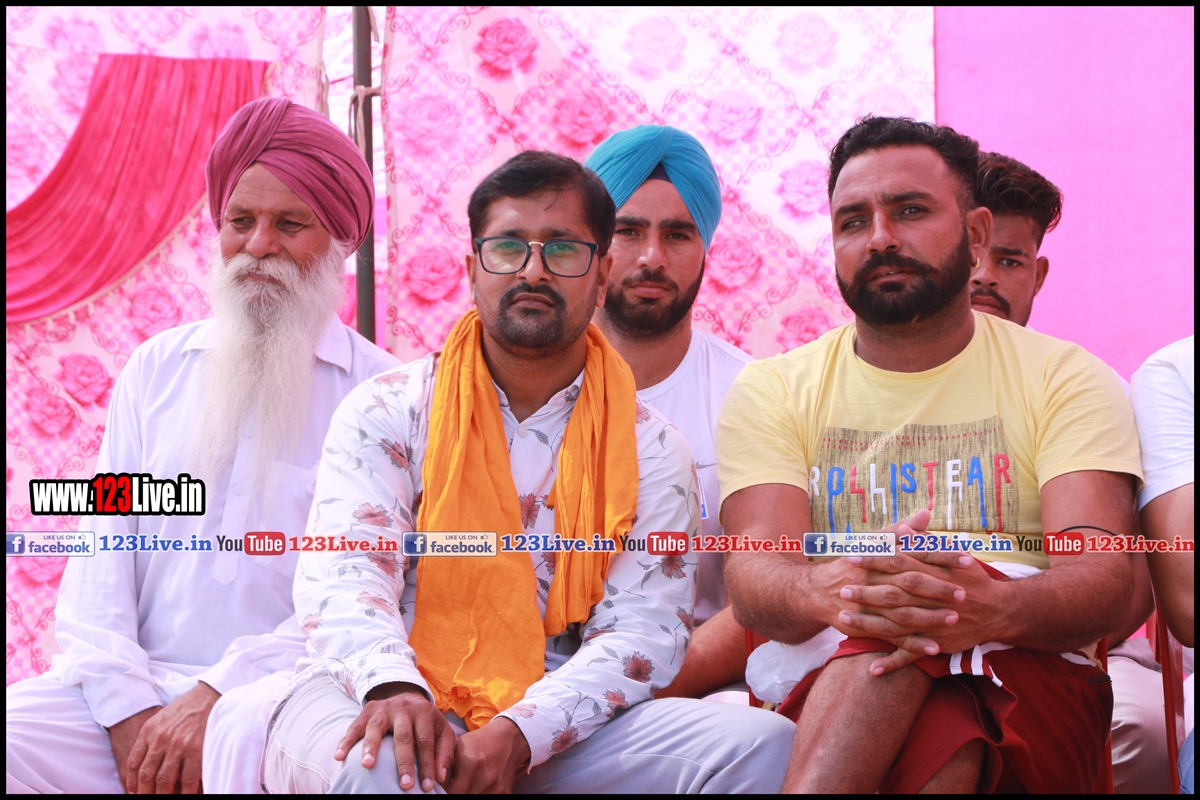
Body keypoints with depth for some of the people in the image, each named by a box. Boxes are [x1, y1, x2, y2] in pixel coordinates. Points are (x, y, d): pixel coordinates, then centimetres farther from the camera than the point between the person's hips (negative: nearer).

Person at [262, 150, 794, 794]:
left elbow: (641, 631, -2)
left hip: (560, 729, 3)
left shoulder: (648, 450, 8)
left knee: (760, 743, -19)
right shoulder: (386, 411, 6)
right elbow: (344, 572, -7)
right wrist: (392, 686, -30)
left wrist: (518, 735, -19)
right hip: (399, 707, -2)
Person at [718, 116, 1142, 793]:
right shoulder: (771, 390, 11)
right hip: (819, 682, 1)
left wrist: (995, 608, -32)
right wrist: (831, 589, -32)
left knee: (942, 744, -36)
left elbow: (1106, 579, -8)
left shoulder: (1065, 378, 8)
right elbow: (753, 576, -6)